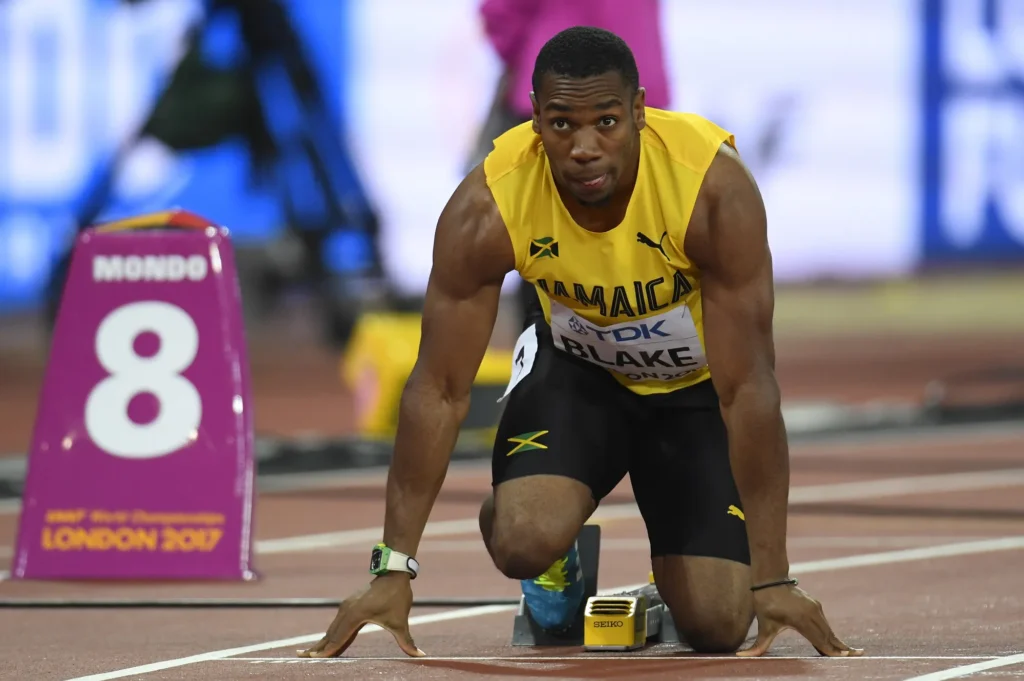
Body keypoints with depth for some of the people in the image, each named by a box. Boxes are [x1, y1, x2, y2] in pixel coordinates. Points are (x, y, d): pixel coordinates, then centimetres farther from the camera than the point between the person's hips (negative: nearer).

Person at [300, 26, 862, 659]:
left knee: (718, 626, -13)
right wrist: (393, 569, -26)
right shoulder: (486, 208, -29)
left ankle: (678, 586, 26)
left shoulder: (717, 189, -34)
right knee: (524, 543, -28)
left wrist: (773, 579, -33)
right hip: (577, 365, 1)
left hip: (696, 385, -1)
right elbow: (440, 390, -22)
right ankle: (559, 561, 10)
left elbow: (747, 387, -32)